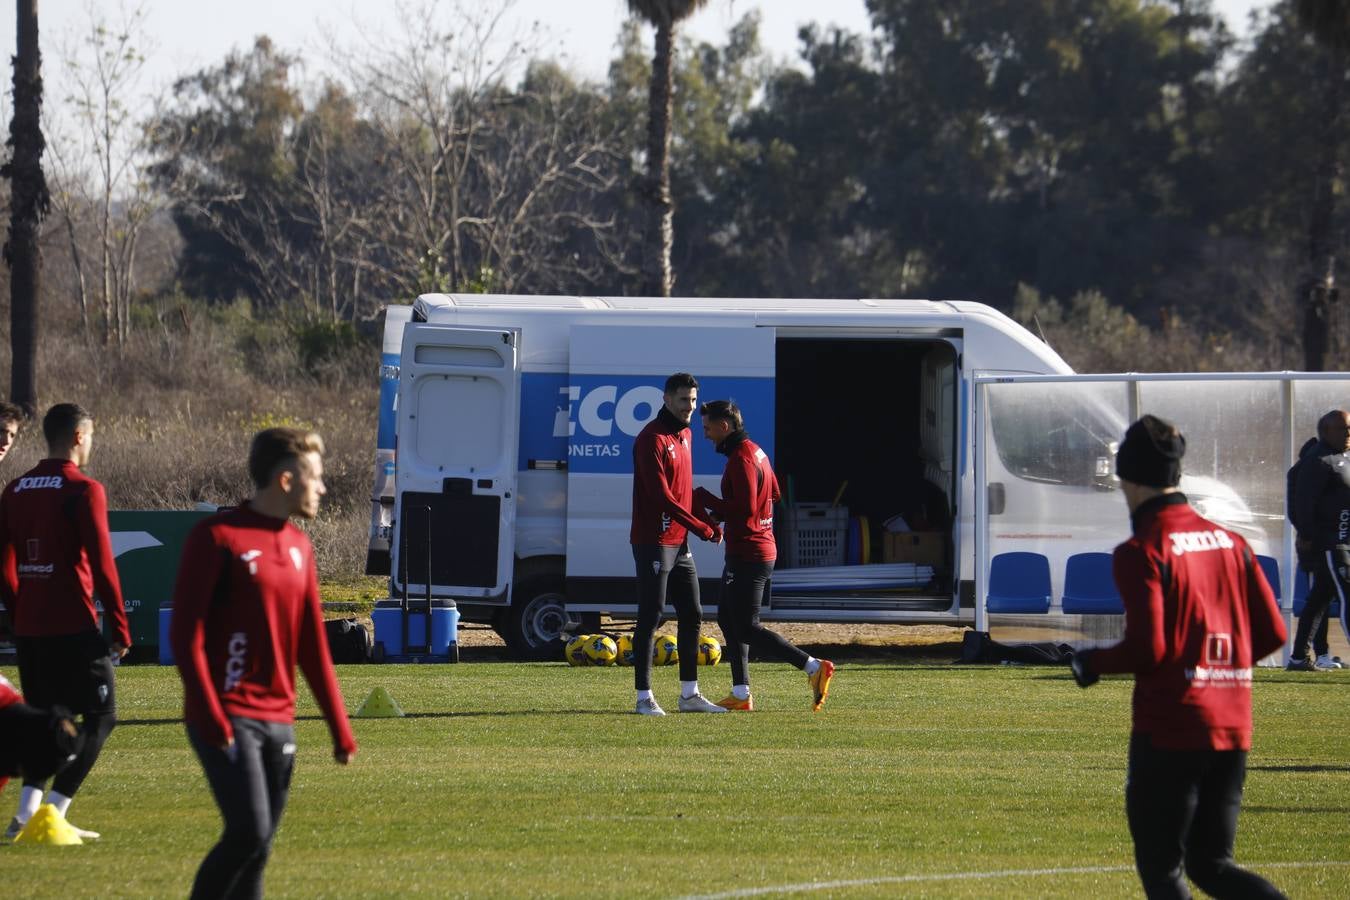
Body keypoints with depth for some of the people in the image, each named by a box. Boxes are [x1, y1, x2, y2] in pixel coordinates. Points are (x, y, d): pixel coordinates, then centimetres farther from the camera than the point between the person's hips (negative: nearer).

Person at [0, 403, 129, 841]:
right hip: (75, 627, -7)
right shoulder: (83, 491, -10)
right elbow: (101, 565, -14)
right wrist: (121, 629, -7)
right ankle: (54, 812, -7)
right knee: (99, 717, 2)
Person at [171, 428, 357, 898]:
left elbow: (312, 646, 17)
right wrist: (209, 716, -19)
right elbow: (186, 633, -12)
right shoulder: (218, 537, -9)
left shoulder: (298, 546, 14)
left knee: (259, 846, 5)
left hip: (278, 719, 7)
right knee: (249, 833, -17)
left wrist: (340, 728, 14)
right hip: (229, 718, -7)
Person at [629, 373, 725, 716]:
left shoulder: (684, 434, 15)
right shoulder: (652, 439, -14)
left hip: (679, 543, 9)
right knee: (650, 618, -6)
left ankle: (690, 694, 17)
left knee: (692, 616, 11)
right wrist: (704, 529, -18)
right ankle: (644, 697, -3)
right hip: (654, 542, -9)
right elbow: (662, 497, -20)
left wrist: (705, 523, 7)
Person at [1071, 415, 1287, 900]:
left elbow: (1146, 649, -17)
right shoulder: (1230, 541, 9)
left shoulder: (1141, 552, -10)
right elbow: (1271, 632, 8)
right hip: (1233, 726, 6)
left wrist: (1091, 664, 1)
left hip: (1169, 730, -6)